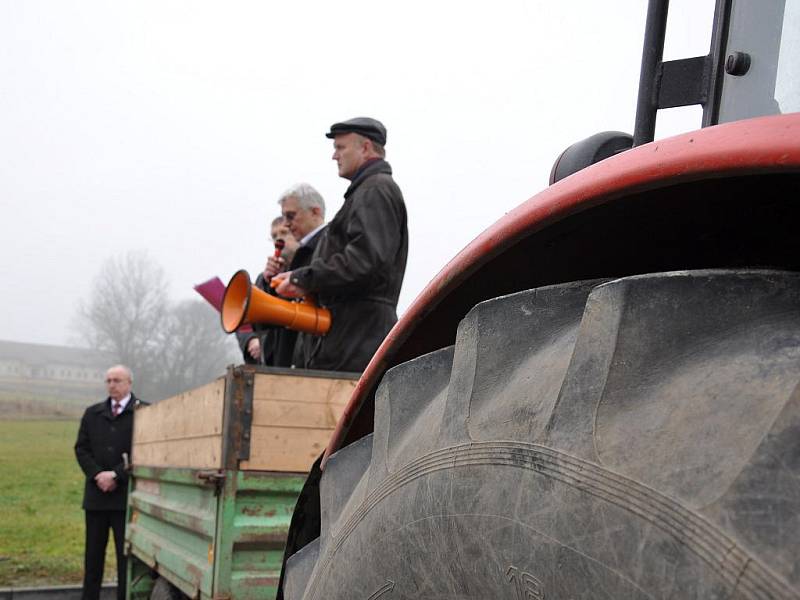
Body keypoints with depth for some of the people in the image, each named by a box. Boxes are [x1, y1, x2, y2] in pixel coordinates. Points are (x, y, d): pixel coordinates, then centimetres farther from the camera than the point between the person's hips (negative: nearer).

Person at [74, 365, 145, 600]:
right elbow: (81, 448, 7)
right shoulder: (92, 413, 12)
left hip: (126, 495, -4)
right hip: (96, 493, 5)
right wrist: (98, 475, -8)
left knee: (126, 553, 0)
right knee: (93, 553, 11)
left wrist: (116, 475, -14)